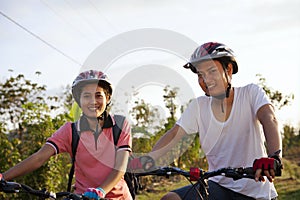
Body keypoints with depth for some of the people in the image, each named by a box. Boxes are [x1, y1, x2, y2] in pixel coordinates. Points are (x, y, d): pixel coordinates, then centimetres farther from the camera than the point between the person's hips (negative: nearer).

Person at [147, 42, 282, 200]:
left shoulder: (250, 93, -5)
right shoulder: (198, 106, 4)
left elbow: (269, 120, -21)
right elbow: (174, 134, -4)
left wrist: (274, 157, -42)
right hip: (218, 186, 3)